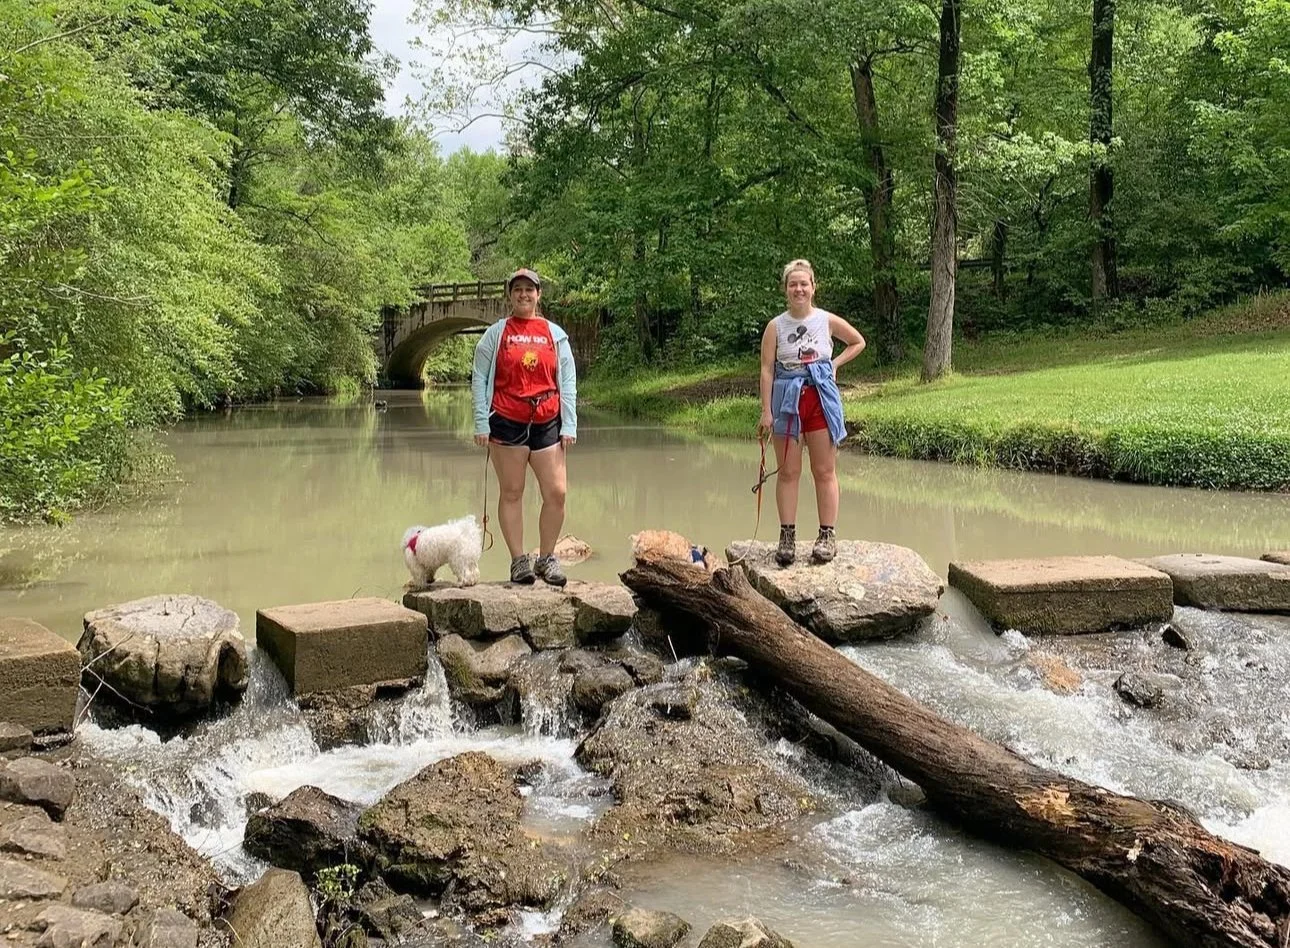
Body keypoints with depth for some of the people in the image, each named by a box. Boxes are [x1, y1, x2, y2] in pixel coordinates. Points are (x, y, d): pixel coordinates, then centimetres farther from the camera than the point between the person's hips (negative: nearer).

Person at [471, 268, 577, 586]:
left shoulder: (555, 334, 10)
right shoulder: (496, 333, 6)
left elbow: (567, 382, 10)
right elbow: (479, 379, 4)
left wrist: (569, 425, 2)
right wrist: (481, 423, -4)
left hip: (547, 425, 2)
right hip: (506, 424, -2)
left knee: (556, 493, -4)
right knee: (511, 493, 2)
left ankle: (546, 558, 11)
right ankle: (519, 560, 10)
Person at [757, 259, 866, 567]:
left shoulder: (828, 321, 2)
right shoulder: (776, 326, -1)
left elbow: (858, 342, 18)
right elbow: (767, 370, -3)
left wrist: (834, 364, 4)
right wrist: (766, 411, -9)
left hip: (821, 398, 0)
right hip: (787, 399, 0)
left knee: (825, 472, 2)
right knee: (788, 472, 2)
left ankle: (828, 536, 7)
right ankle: (787, 536, 6)